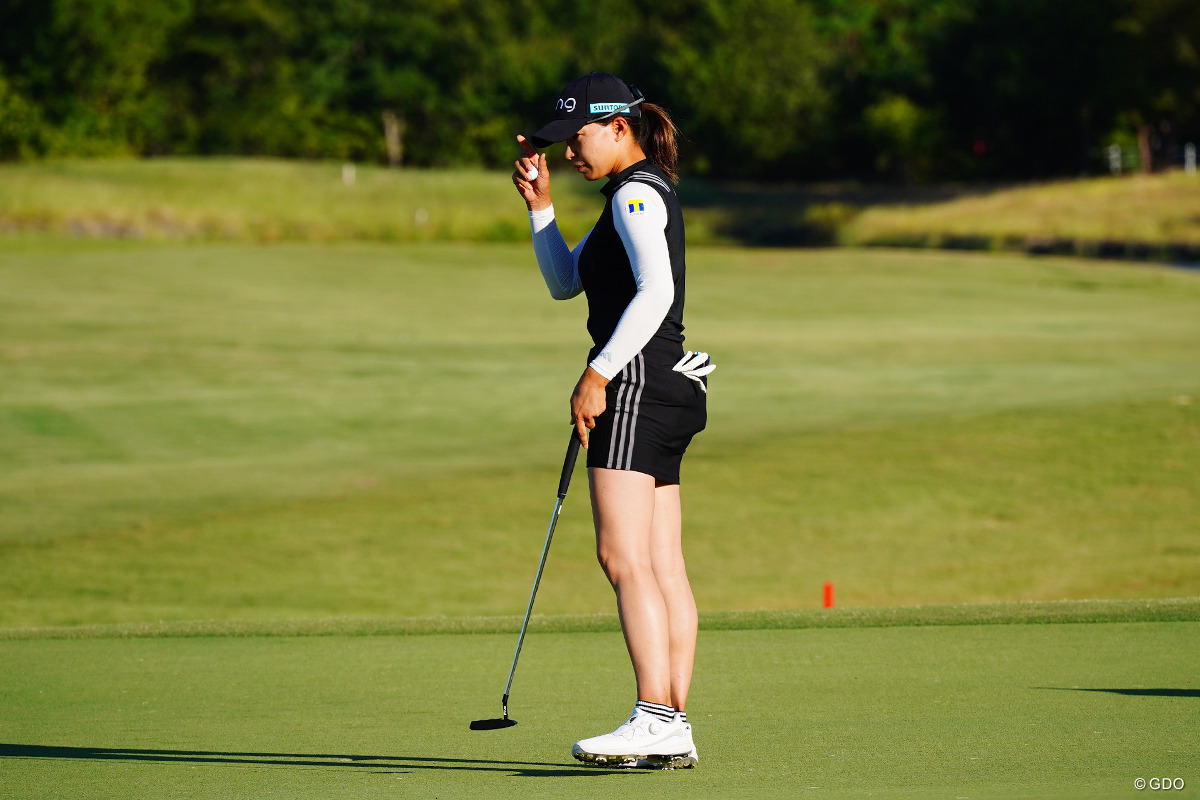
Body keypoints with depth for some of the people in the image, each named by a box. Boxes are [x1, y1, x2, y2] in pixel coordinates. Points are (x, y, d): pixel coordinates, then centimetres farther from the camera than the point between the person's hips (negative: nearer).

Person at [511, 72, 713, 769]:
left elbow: (656, 291, -22)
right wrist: (540, 206, 17)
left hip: (639, 384, -10)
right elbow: (564, 282, 28)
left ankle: (655, 719, -22)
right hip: (666, 394, 10)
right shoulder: (641, 196, 22)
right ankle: (674, 728, 3)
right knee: (663, 568, 5)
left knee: (624, 557, -16)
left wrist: (598, 373, -22)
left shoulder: (636, 194, -9)